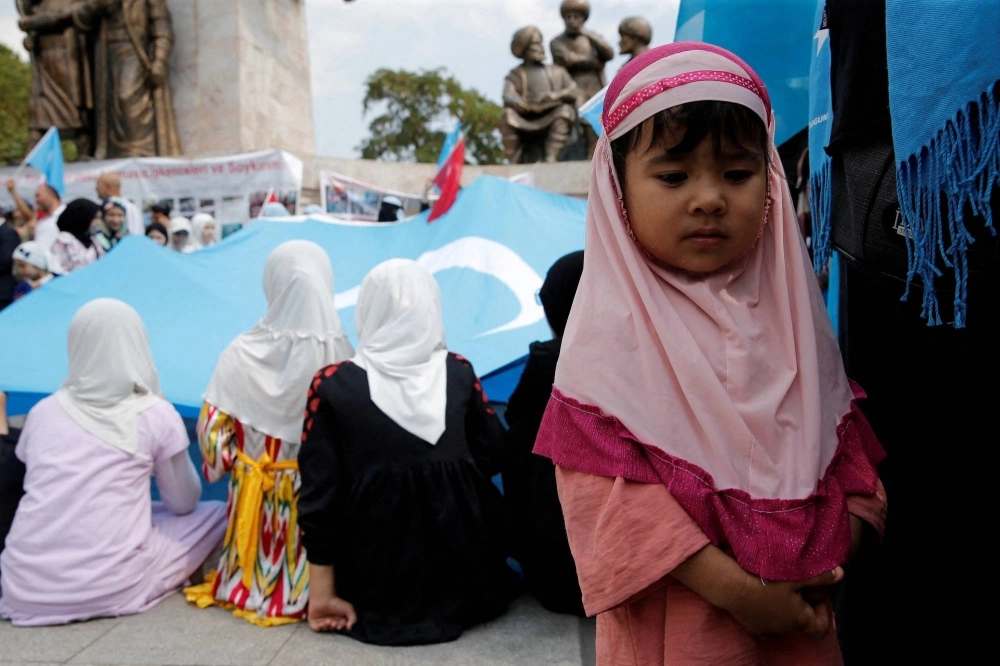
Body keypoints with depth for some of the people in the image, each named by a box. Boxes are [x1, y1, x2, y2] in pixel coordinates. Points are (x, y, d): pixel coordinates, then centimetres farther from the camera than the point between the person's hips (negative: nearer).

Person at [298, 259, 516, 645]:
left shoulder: (331, 384, -11)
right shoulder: (458, 372, -8)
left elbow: (319, 490, -10)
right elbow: (492, 455, 2)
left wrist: (323, 592, -4)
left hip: (377, 582, 2)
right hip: (464, 580, -1)